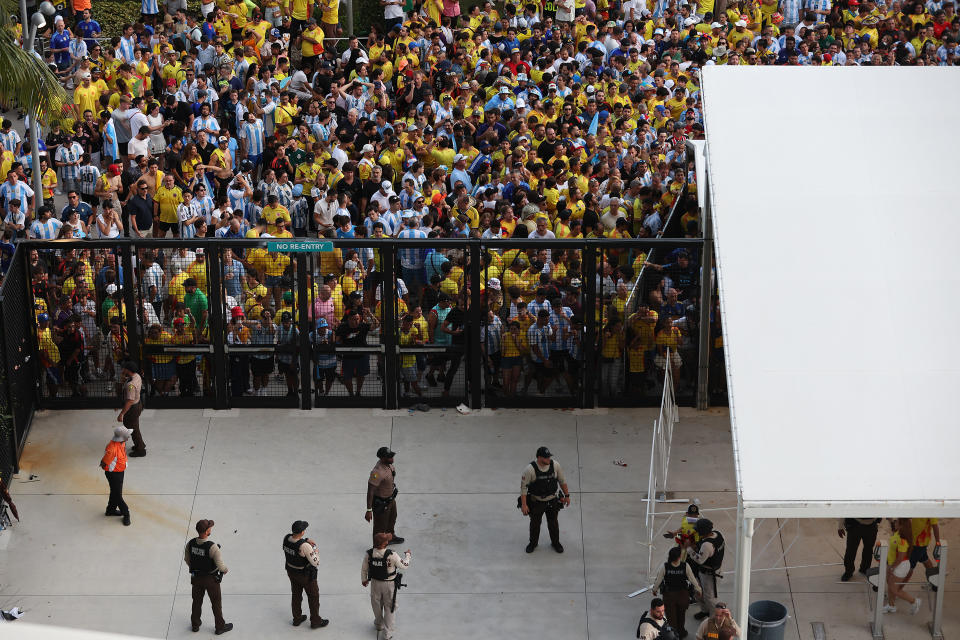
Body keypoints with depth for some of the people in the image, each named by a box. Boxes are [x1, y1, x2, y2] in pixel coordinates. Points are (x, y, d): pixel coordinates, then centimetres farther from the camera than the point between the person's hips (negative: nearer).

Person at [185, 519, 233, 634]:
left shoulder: (191, 543, -15)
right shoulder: (212, 547, -31)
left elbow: (187, 559, 1)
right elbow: (220, 565, -26)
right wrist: (225, 570, -3)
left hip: (196, 577, 4)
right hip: (211, 579, -4)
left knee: (197, 601, 24)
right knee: (216, 603, 16)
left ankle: (195, 625, 41)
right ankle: (220, 627, 32)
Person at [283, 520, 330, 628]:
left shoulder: (286, 538, -17)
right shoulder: (304, 546, -37)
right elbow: (316, 562, -29)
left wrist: (306, 540, -7)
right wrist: (316, 552, -10)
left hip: (291, 571, 6)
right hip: (306, 575, -6)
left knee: (296, 595, 25)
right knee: (313, 596, 16)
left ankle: (297, 619, 40)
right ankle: (315, 621, 30)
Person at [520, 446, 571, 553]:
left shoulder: (555, 465, -14)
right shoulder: (530, 469, -24)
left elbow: (562, 481, 2)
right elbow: (523, 486, -15)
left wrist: (566, 495, 6)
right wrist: (524, 505, -16)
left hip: (552, 500, 2)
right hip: (536, 502, -2)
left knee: (553, 523, 17)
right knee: (535, 523, 16)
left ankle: (555, 542, 40)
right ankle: (533, 543, 40)